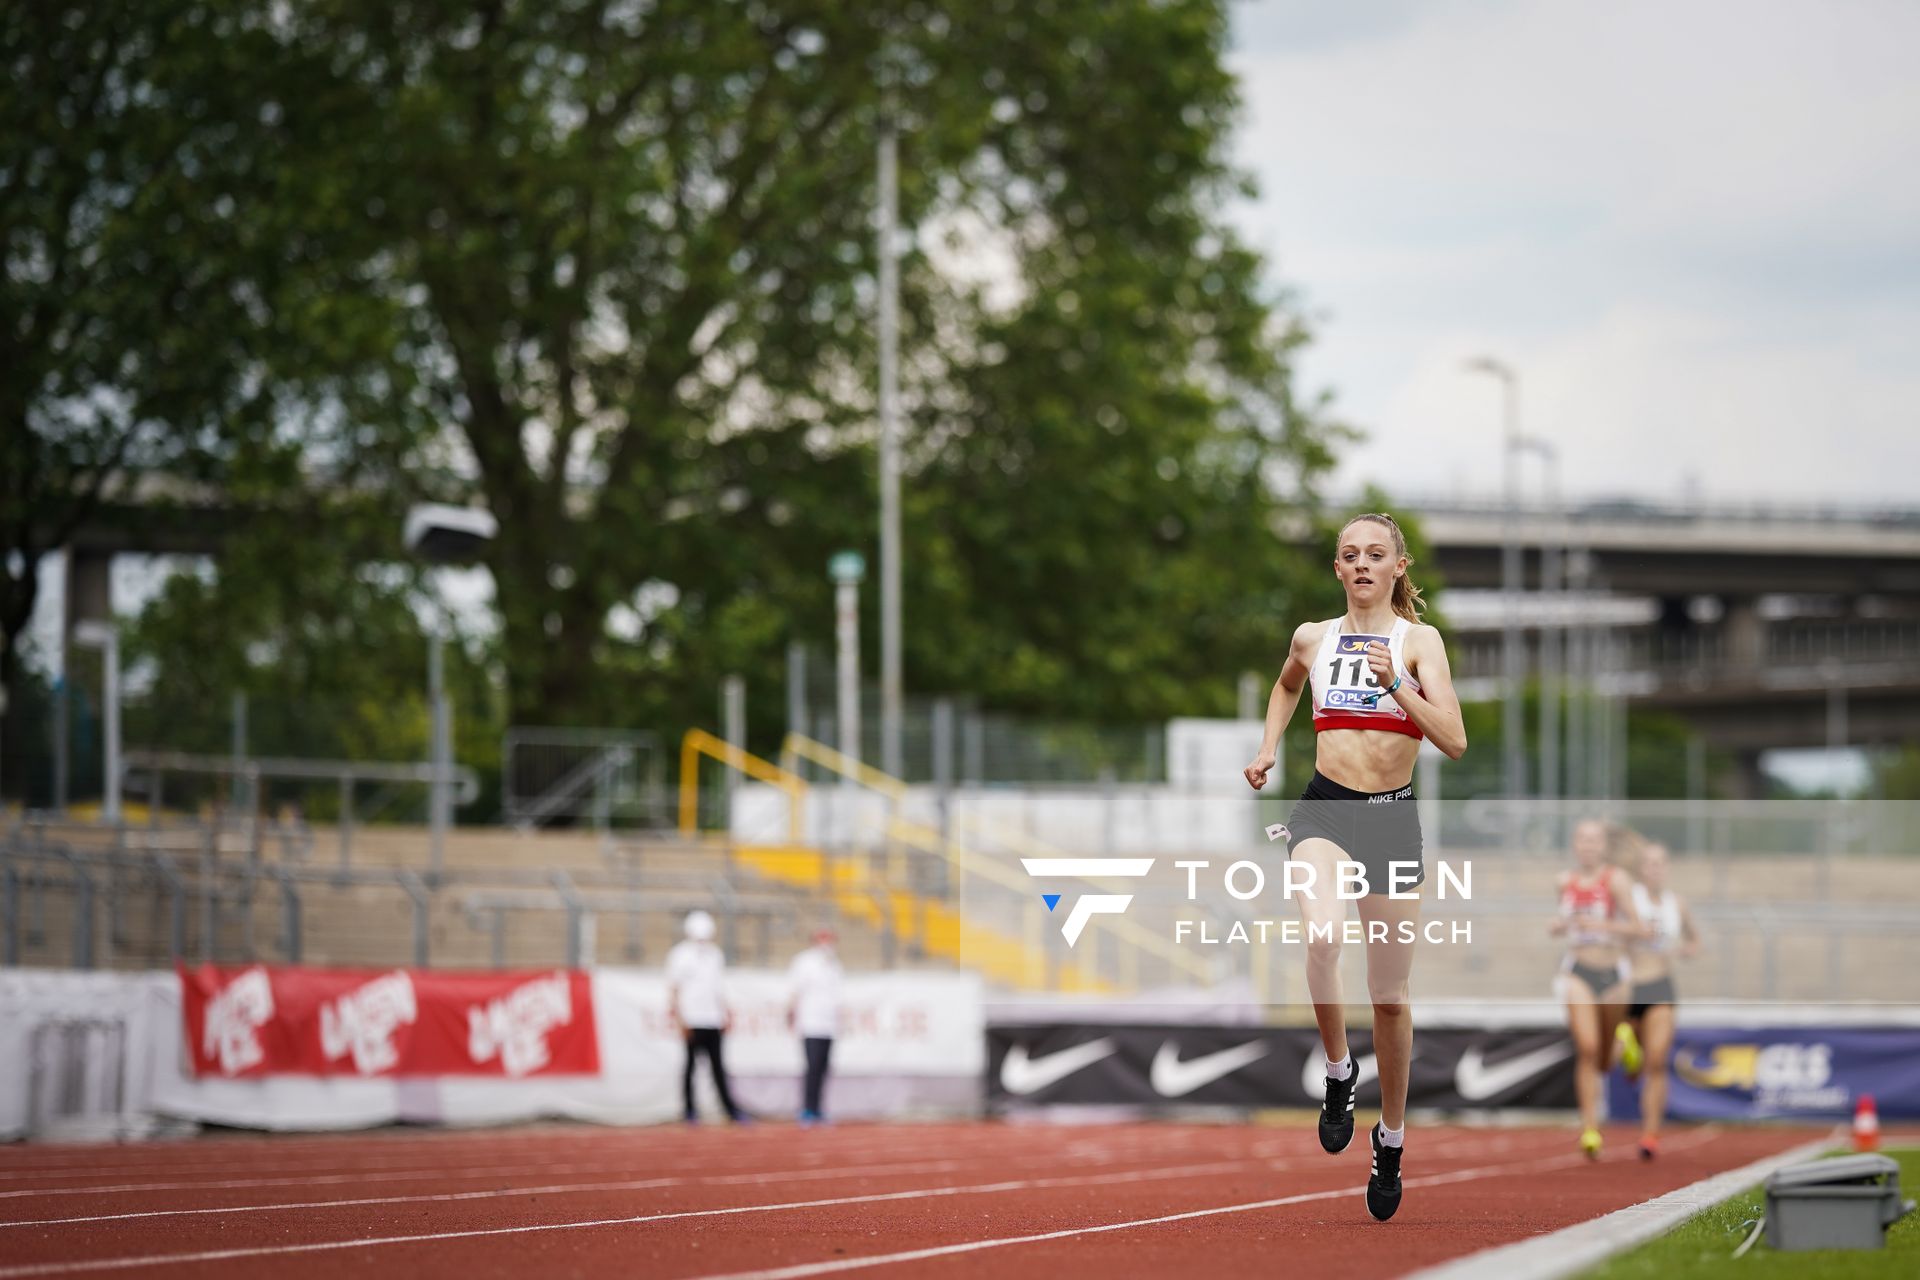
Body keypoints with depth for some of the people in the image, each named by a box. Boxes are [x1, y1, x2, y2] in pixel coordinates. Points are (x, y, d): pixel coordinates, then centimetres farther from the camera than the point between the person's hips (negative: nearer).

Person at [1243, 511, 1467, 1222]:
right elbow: (1286, 686, 32)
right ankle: (1338, 1070, -8)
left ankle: (1392, 1137, 24)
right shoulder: (1313, 638, 7)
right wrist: (1268, 747, 17)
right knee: (1324, 936, -31)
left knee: (1390, 995, 6)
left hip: (1392, 818, -1)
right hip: (1324, 811, 1)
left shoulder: (1418, 641, -3)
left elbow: (1454, 741, -14)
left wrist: (1395, 684, -25)